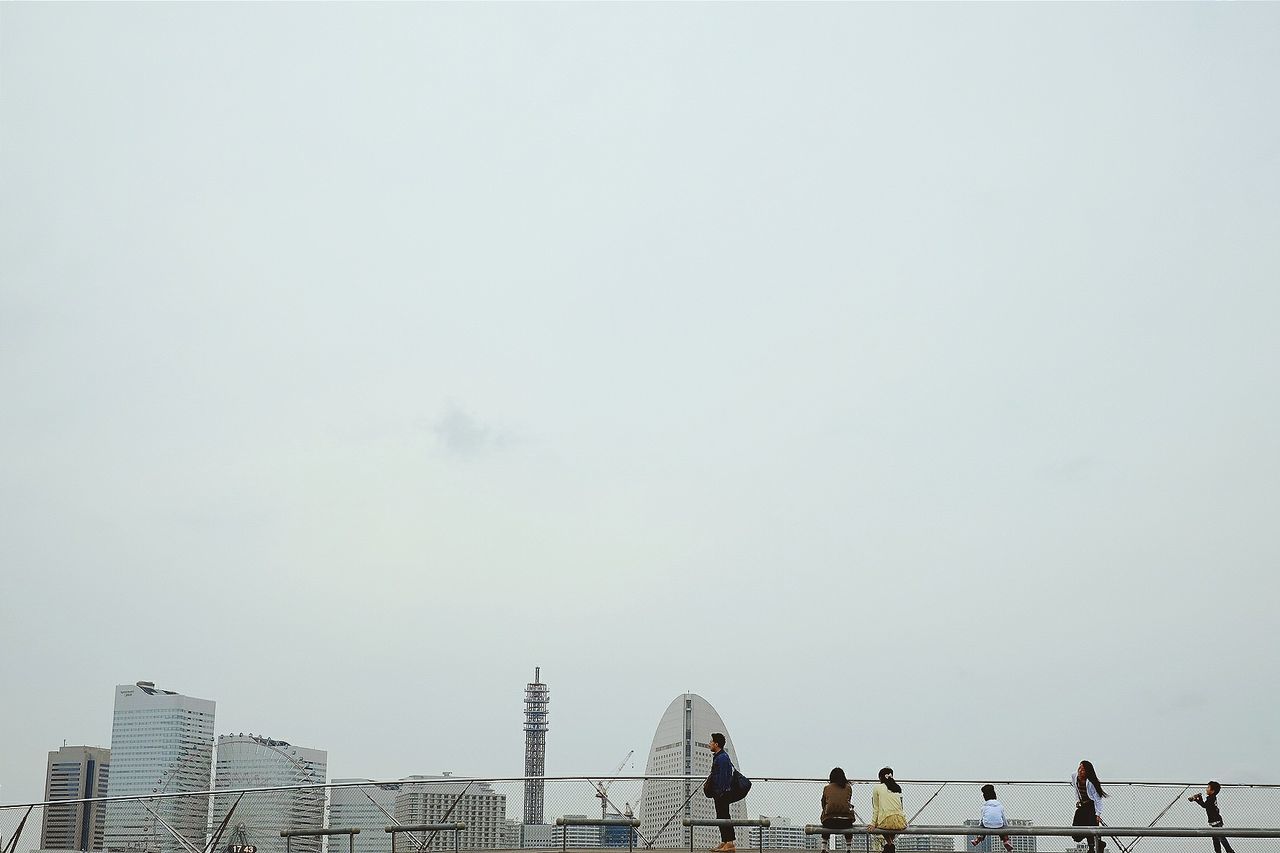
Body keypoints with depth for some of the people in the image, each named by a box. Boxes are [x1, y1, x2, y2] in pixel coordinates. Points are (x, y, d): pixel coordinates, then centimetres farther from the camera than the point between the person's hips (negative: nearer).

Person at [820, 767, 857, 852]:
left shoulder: (826, 788, 5)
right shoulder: (848, 788, 7)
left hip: (829, 822, 0)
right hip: (846, 822, 0)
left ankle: (824, 849, 34)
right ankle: (848, 848, 37)